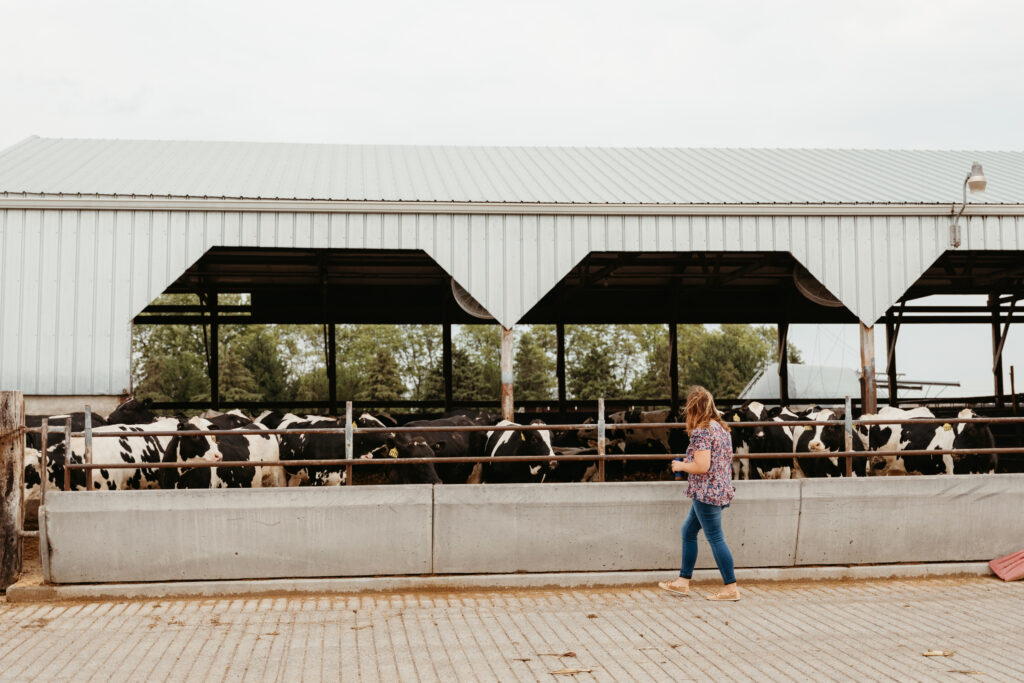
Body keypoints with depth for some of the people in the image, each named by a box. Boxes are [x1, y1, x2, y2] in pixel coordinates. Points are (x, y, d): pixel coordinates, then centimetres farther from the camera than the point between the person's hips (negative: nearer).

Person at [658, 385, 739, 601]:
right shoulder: (721, 428, 11)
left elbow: (702, 466, -24)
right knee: (688, 531, 17)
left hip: (706, 493, -10)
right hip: (720, 491, 10)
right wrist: (691, 461, 18)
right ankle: (683, 582, 22)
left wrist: (681, 466, -7)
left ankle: (731, 589, 6)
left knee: (715, 538, -2)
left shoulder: (701, 431, -17)